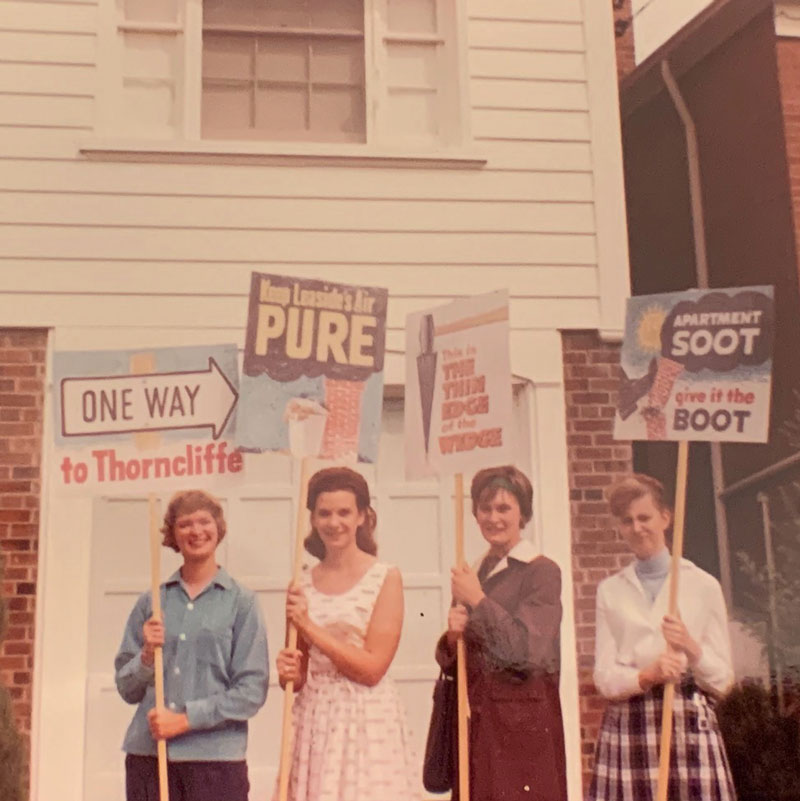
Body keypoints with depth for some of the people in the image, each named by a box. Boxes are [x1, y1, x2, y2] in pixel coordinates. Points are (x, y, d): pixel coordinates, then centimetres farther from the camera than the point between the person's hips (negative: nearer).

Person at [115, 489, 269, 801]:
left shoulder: (241, 602, 1)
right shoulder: (151, 602, 8)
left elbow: (252, 692, -4)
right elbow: (127, 688, 11)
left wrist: (185, 719, -10)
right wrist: (147, 655, -7)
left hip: (215, 756, -2)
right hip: (147, 754, 2)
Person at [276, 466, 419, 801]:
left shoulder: (385, 578, -3)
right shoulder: (302, 584, 8)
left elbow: (372, 667, -9)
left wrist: (309, 627, -10)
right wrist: (289, 672, -6)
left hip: (368, 721, -3)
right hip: (314, 721, 3)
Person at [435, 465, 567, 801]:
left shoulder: (542, 572, -6)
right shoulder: (471, 574, 11)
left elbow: (528, 651, -16)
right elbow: (450, 662, 13)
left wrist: (479, 601, -12)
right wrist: (452, 637, -8)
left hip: (523, 722, -5)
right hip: (475, 719, 5)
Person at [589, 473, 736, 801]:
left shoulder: (703, 585, 8)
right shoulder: (610, 590, 13)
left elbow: (722, 680, 7)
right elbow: (604, 676, 5)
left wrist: (692, 649, -12)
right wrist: (647, 676, -15)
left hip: (689, 724, -1)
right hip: (628, 726, 1)